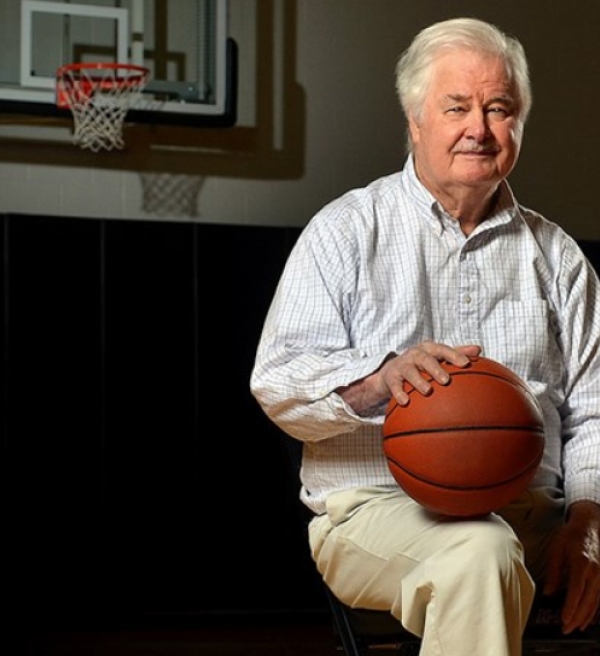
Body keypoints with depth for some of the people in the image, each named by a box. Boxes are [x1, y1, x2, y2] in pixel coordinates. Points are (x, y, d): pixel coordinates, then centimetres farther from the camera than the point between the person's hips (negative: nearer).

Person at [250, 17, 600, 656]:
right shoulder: (345, 231, 8)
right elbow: (276, 380, -3)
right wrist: (379, 377, -24)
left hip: (529, 512, 4)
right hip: (377, 504, -3)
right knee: (480, 551, -36)